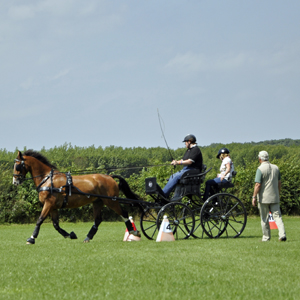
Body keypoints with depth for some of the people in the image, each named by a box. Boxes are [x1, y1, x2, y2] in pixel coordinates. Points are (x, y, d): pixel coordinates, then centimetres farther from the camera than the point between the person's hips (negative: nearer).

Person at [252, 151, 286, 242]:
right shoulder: (276, 168, 7)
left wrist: (254, 197, -11)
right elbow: (279, 183, 14)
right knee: (277, 216, 2)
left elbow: (258, 185, -16)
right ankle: (282, 234, -14)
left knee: (264, 218, 6)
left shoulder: (260, 169, -11)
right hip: (275, 197, 4)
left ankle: (266, 237, 12)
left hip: (264, 198, -4)